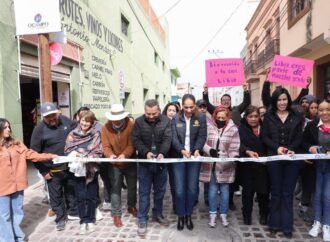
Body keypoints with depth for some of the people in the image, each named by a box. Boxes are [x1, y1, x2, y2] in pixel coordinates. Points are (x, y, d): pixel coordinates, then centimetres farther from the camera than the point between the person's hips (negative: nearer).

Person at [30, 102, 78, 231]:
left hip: (70, 166, 4)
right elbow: (35, 153, -9)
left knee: (72, 191, 19)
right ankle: (60, 218, 29)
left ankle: (73, 212, 39)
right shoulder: (39, 129, -13)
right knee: (56, 196, 10)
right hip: (53, 170, -3)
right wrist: (43, 171, -8)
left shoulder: (66, 121, -3)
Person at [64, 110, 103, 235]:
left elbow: (98, 152, -6)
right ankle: (83, 221, 16)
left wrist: (88, 158, -21)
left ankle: (90, 221, 21)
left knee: (91, 195, 8)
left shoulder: (96, 134, -3)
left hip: (91, 168, -1)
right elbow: (67, 149, 1)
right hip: (78, 168, 1)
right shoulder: (73, 133, 3)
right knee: (80, 196, 4)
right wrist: (74, 153, -18)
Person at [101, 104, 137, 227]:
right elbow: (106, 146, -13)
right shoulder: (106, 128, -10)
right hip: (114, 164, 0)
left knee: (132, 187, 16)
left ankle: (131, 206, 41)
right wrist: (111, 155, -34)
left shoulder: (131, 125, -17)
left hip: (130, 162, 0)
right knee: (115, 189, 5)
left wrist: (124, 154, -37)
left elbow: (132, 144, -20)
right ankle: (116, 214, 20)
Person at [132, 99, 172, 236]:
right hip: (144, 162, -1)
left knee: (160, 190, 15)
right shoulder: (139, 122, -3)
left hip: (161, 162, 2)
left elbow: (167, 139, -10)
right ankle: (142, 220, 18)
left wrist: (162, 153, -27)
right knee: (144, 192, 6)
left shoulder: (166, 121, -2)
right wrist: (146, 152, -22)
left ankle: (157, 214, 34)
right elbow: (135, 140, -8)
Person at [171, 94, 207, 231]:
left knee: (192, 188, 7)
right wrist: (182, 150, -24)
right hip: (179, 157, 0)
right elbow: (174, 138, -7)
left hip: (194, 157, 0)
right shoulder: (176, 118, -1)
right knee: (179, 189, 2)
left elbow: (202, 136, -6)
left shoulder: (201, 117, -1)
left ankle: (189, 215, 26)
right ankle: (181, 216, 21)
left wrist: (197, 150, -23)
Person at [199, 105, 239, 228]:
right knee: (213, 189, 10)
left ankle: (223, 215, 26)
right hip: (211, 164, 0)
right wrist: (210, 150, -24)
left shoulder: (233, 129, -2)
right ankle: (213, 215, 23)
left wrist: (235, 156, -23)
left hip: (225, 165, 0)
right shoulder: (208, 126, -3)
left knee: (224, 190, 9)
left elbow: (234, 148, -4)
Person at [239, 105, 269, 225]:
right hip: (247, 165, -2)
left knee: (263, 190, 5)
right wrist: (248, 151, -33)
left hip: (263, 165, 2)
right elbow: (240, 144, -14)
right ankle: (247, 215, 22)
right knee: (248, 190, 5)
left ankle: (263, 215, 27)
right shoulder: (241, 129, 1)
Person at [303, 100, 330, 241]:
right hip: (316, 165, 1)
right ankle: (317, 223, 25)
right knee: (317, 194, 11)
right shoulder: (311, 125, -1)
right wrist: (310, 147, -16)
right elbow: (304, 142, 5)